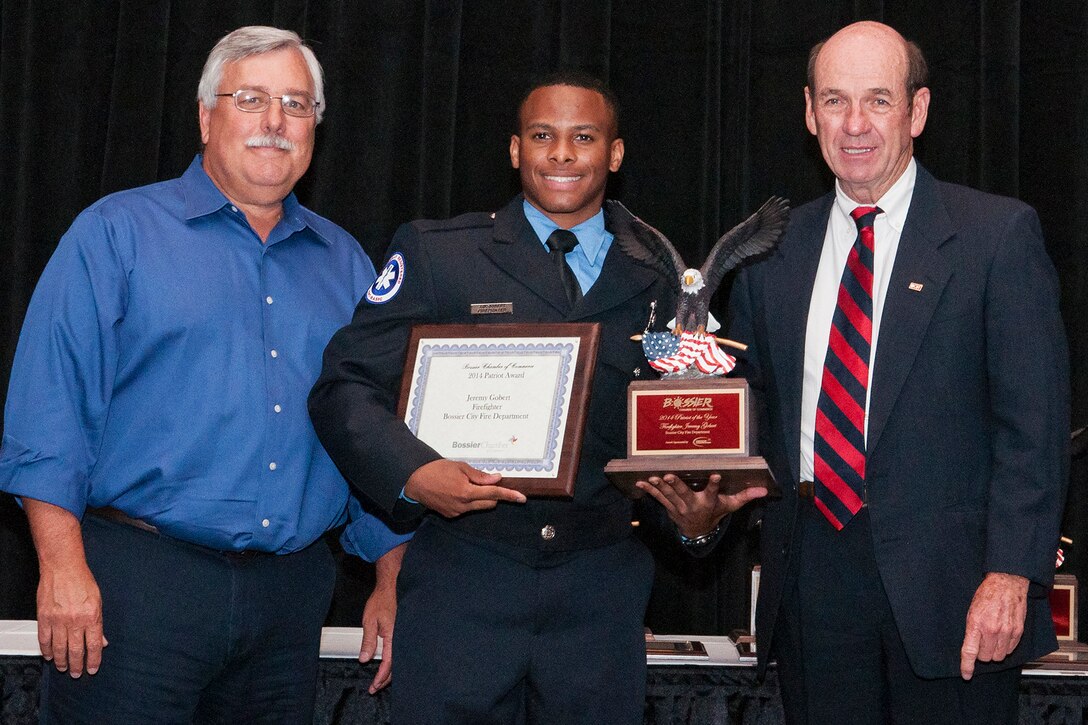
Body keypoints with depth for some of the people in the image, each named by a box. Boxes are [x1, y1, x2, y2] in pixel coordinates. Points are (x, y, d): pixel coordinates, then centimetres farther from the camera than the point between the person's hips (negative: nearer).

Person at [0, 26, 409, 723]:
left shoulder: (343, 262, 15)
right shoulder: (117, 233, 1)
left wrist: (391, 581, 11)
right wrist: (63, 567, -14)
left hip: (292, 588, 4)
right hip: (136, 585, -4)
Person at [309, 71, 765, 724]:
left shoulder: (661, 277, 9)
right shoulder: (435, 253, 5)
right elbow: (347, 386, 1)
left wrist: (699, 508, -9)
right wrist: (413, 471, -17)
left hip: (602, 591, 2)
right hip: (463, 580, -1)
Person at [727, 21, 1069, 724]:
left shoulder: (999, 234, -2)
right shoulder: (775, 250, 11)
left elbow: (1034, 422, -7)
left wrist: (1012, 573, -15)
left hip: (946, 586, -3)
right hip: (810, 579, 4)